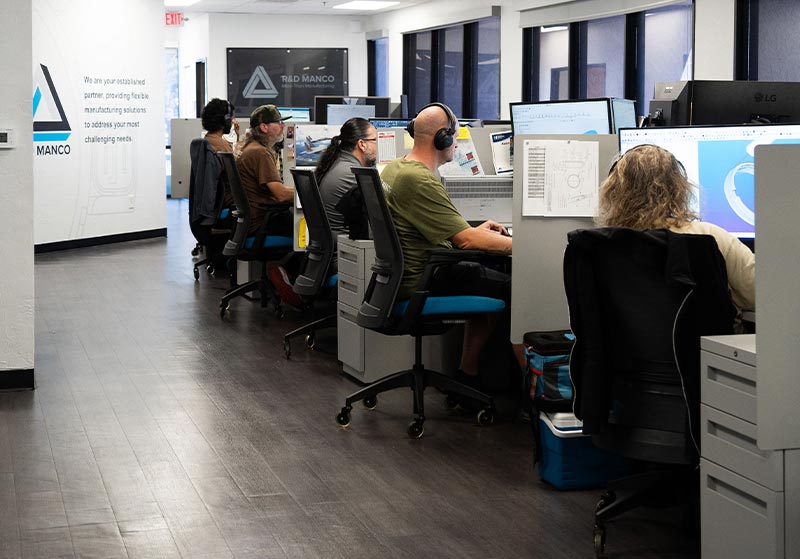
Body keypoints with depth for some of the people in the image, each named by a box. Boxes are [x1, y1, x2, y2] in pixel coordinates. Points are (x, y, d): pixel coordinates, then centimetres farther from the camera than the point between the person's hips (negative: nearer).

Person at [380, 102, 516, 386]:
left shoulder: (393, 169, 10)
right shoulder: (420, 180, -22)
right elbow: (465, 241, -24)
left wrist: (473, 230, 17)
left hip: (402, 275, 11)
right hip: (421, 282, -11)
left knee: (490, 277, 23)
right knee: (516, 289, -6)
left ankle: (467, 375, 21)